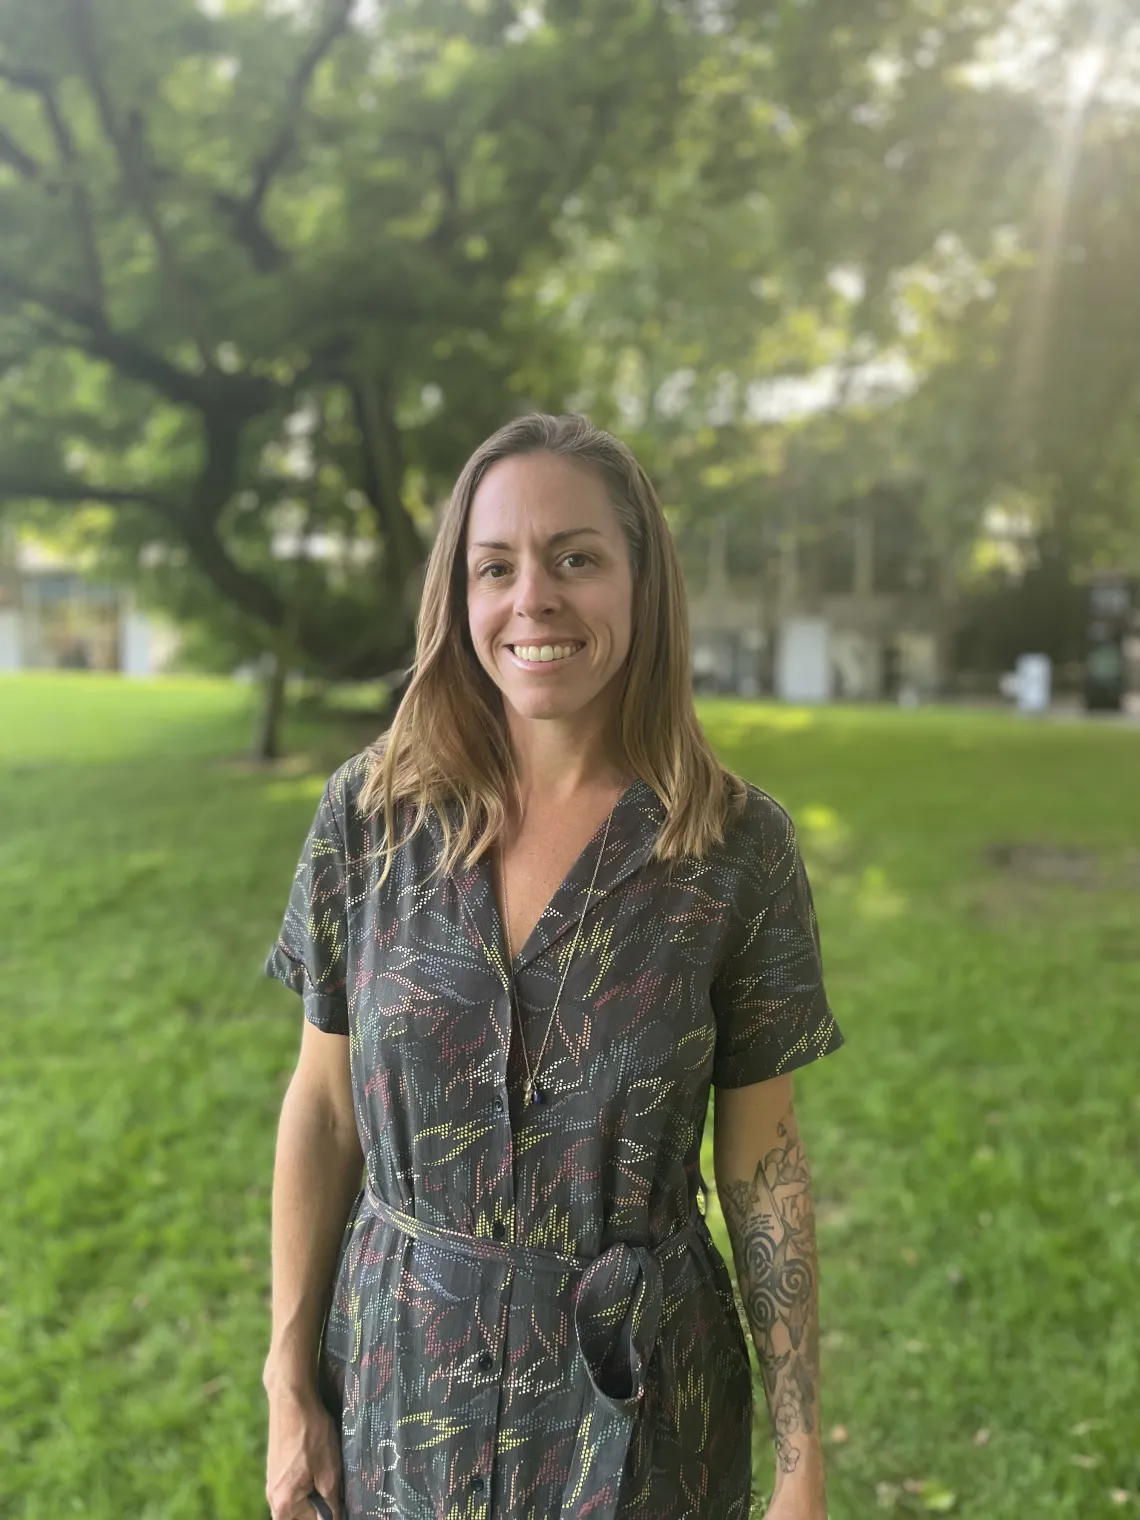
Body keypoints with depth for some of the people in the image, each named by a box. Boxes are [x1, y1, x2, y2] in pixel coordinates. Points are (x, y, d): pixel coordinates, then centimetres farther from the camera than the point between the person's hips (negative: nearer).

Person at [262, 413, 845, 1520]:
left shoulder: (738, 845, -13)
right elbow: (322, 1106, -2)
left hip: (638, 1394, -1)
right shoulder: (371, 811, -9)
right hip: (403, 1381, 2)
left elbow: (762, 1161, -6)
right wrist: (289, 1382, 1)